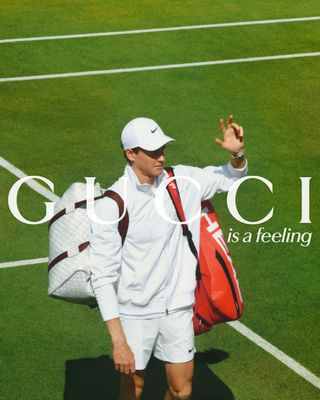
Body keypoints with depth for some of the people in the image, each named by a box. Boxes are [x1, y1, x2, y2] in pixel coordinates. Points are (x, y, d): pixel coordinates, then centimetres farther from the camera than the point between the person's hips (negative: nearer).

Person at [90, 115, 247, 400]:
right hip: (135, 312, -4)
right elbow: (103, 277, -18)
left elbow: (232, 177, 14)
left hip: (178, 307, 4)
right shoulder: (111, 205, -19)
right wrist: (118, 342, -22)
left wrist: (237, 152, -11)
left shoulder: (182, 180, -4)